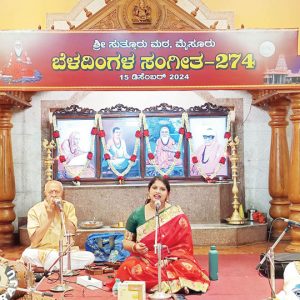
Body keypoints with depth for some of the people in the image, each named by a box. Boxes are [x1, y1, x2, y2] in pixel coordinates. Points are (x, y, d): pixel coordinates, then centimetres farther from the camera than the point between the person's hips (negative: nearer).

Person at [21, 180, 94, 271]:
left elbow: (72, 233, -6)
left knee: (89, 256, -24)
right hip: (42, 252, -2)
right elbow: (34, 240, -11)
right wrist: (49, 218, -16)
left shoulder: (68, 207, 5)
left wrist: (62, 212, -14)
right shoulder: (35, 210, -2)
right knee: (27, 254, -34)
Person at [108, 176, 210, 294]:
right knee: (130, 267, -32)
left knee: (188, 268, -32)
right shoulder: (136, 215, 3)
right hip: (143, 259, 2)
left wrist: (170, 260, -16)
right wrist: (135, 247, -13)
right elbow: (126, 241, 10)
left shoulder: (176, 214, 0)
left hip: (172, 259, -2)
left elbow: (184, 245, 0)